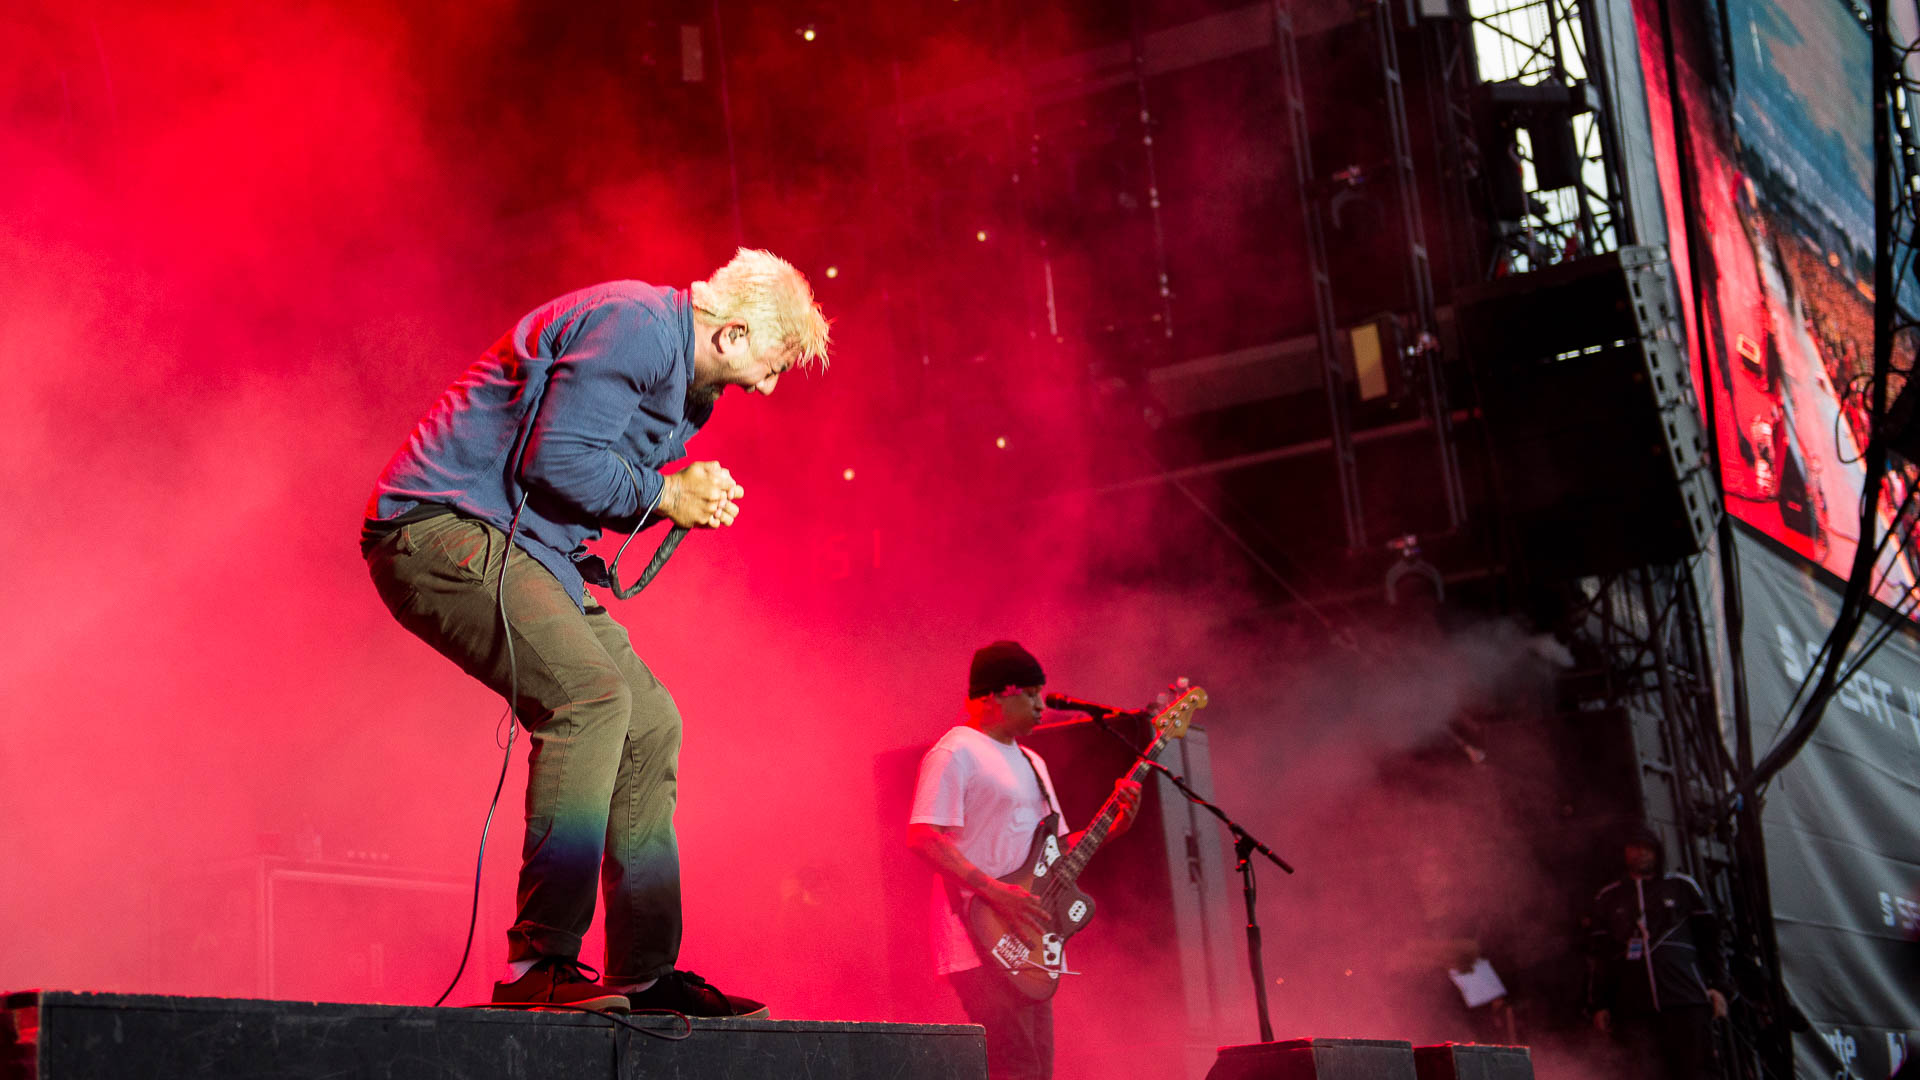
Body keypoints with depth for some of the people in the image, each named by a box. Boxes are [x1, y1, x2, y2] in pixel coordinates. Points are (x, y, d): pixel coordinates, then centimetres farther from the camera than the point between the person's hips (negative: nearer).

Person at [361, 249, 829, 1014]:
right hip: (443, 527, -11)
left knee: (650, 724, 6)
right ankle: (539, 963, -25)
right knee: (590, 693, -27)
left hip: (525, 549, 11)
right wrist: (661, 495, -11)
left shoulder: (677, 372, 16)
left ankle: (645, 976, 8)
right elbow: (555, 459, -24)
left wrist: (684, 495, 3)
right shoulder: (636, 328, -17)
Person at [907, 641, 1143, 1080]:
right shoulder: (956, 753, -6)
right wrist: (995, 890, -22)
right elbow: (923, 836, -17)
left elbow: (1057, 850, 25)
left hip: (1028, 944, 9)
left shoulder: (1030, 762, 23)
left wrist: (1116, 825, 9)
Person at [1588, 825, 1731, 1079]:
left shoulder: (1682, 887, 14)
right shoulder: (1608, 899, 18)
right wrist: (1600, 1005, 13)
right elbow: (1601, 956, 19)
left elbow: (1709, 938, 13)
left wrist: (1718, 986, 4)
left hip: (1686, 1000, -1)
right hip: (1633, 1008, 1)